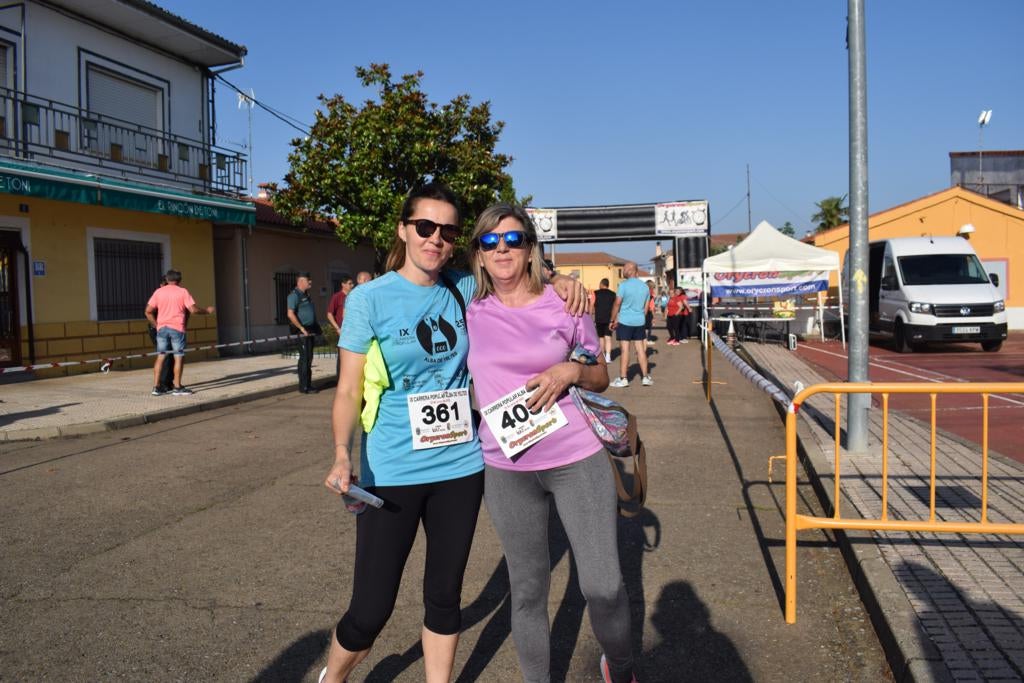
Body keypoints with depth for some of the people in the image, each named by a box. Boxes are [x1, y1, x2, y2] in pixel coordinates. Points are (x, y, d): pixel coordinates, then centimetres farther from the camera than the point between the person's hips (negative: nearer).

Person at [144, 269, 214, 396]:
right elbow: (193, 309, -9)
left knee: (161, 357, 8)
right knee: (179, 357, 2)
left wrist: (156, 325, 14)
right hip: (177, 328, -4)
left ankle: (156, 387, 8)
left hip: (162, 327, 4)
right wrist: (207, 310, 6)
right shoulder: (182, 291, -2)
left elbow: (148, 311, 3)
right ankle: (177, 387, 1)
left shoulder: (158, 291, 8)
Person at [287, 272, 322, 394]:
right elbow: (290, 314, -22)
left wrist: (315, 329, 17)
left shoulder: (306, 294, 18)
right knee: (305, 359, -7)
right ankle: (304, 387, -3)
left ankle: (308, 385, 19)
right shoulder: (294, 295, -12)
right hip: (303, 332, -9)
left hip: (310, 332, 9)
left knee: (308, 359, 12)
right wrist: (302, 328, -20)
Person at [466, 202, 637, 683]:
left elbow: (600, 377, 7)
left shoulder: (565, 304, -2)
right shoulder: (469, 312, 1)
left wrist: (572, 371, -13)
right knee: (527, 589, 12)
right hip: (505, 469, 1)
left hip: (578, 459, -1)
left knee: (603, 584, 4)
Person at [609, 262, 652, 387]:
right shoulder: (645, 286, 8)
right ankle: (645, 377, 12)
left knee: (624, 349, -2)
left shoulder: (624, 285, -11)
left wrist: (613, 320, -3)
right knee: (640, 349, 10)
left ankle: (622, 379, 0)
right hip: (639, 322, 6)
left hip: (625, 321, -5)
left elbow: (617, 304, -11)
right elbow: (646, 307, 14)